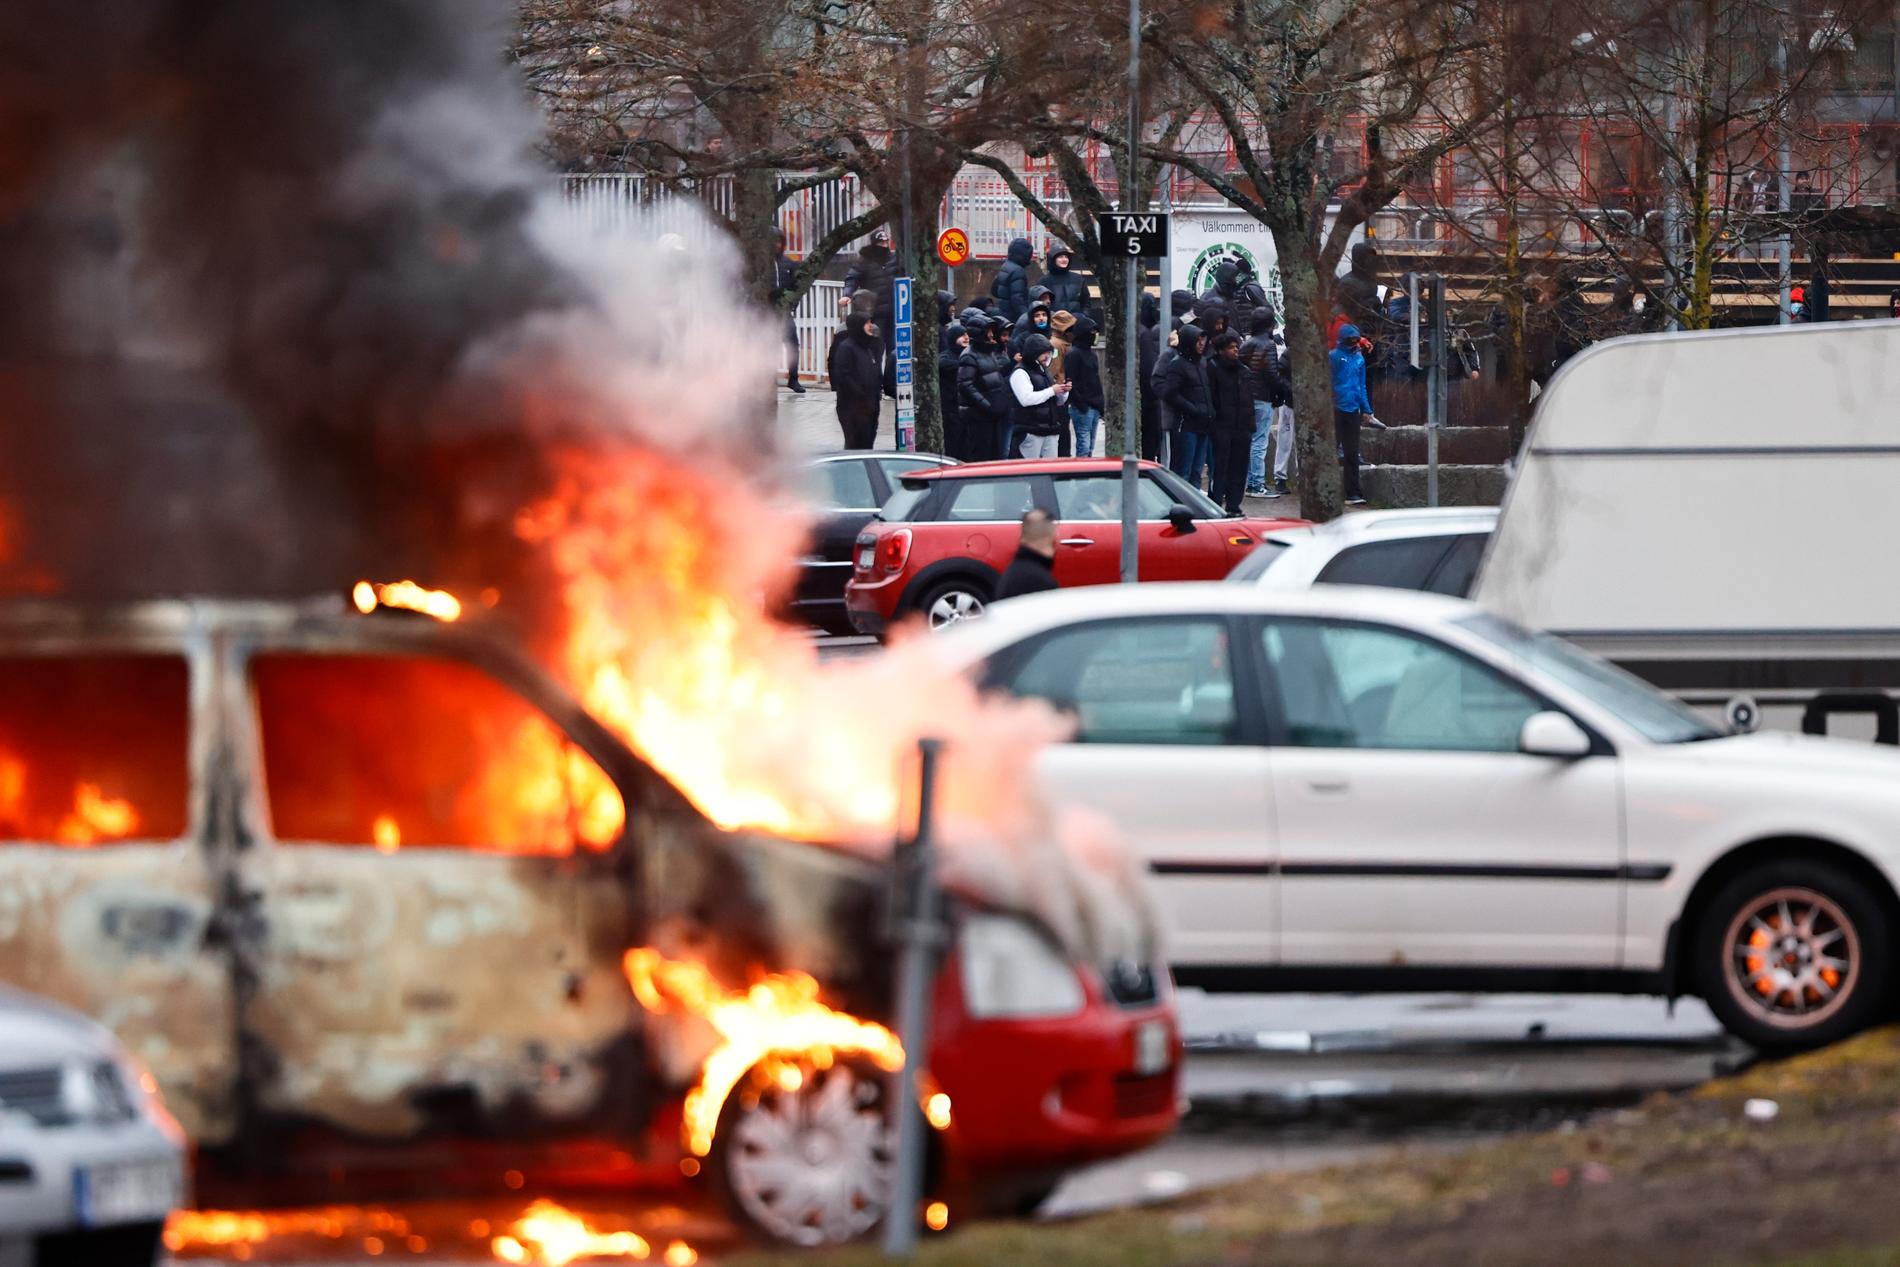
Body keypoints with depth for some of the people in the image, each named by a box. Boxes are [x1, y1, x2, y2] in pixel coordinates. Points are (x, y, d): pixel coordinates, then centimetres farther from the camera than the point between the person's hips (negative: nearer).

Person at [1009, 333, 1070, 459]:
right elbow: (1026, 399, -21)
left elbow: (1059, 401, 27)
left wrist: (1063, 392, 3)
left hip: (1049, 429, 8)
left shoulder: (1044, 371, 20)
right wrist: (1051, 391, -15)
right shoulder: (1020, 373, -7)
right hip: (1030, 430, -8)